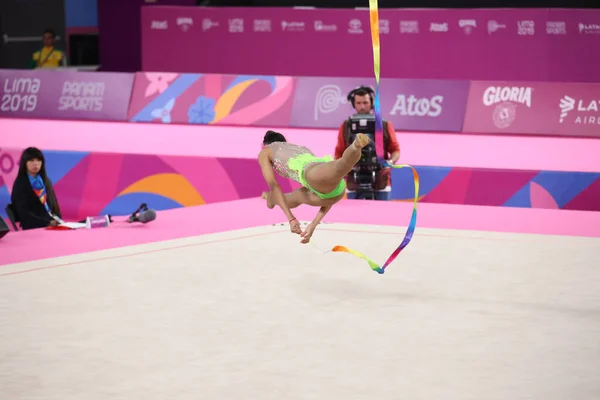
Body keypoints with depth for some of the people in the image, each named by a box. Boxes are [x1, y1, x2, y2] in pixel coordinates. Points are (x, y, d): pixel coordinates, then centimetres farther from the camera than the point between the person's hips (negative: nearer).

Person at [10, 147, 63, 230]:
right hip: (34, 228, -6)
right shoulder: (20, 184, -1)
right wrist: (47, 223, -19)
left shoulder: (46, 181, 17)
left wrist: (57, 221, -3)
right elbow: (24, 213, -10)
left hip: (53, 223, 6)